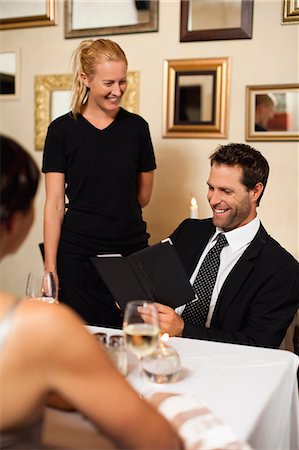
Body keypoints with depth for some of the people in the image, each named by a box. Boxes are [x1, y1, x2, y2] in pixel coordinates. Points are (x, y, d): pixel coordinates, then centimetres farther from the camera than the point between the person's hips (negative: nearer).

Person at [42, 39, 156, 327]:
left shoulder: (137, 127, 4)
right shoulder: (62, 130, -1)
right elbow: (54, 205, -3)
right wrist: (50, 268, -7)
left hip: (131, 249, 2)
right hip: (78, 254, -2)